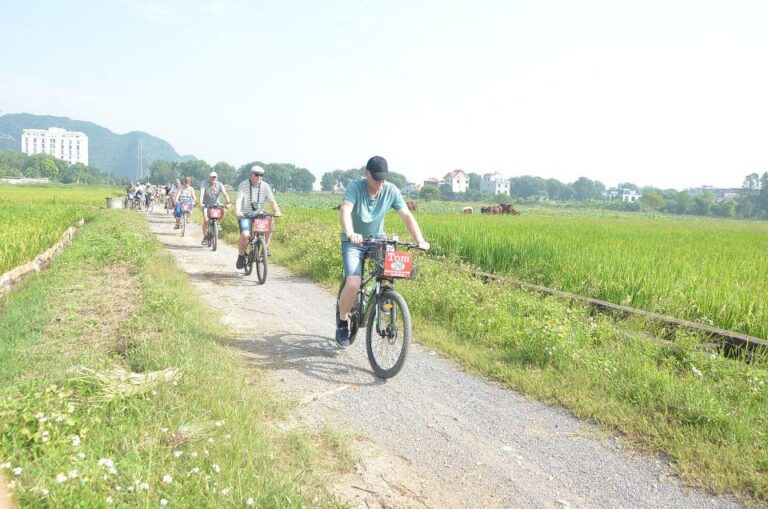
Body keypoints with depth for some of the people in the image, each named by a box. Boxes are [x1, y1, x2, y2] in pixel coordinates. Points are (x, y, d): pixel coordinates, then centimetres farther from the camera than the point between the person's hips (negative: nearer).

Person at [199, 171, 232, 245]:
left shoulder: (220, 185, -8)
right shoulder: (204, 184, -12)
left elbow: (225, 193, -22)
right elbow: (202, 193, -26)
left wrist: (228, 202, -38)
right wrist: (201, 202, -43)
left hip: (216, 204, 2)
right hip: (207, 205, -2)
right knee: (206, 220, -18)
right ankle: (205, 237, -3)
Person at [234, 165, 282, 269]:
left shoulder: (265, 186, -3)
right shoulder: (243, 185, -9)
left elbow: (272, 201, -11)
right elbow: (239, 199, -22)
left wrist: (277, 211, -31)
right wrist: (237, 211, -41)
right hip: (245, 215, -3)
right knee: (245, 235, -25)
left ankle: (265, 246, -6)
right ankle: (241, 256, 0)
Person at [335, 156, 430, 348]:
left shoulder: (391, 190, -10)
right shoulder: (355, 187, -19)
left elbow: (407, 216, -13)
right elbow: (345, 211, -34)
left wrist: (420, 240, -26)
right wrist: (350, 233, -53)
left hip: (377, 239, 3)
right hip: (353, 242, -3)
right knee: (353, 284, -21)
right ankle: (342, 321, 4)